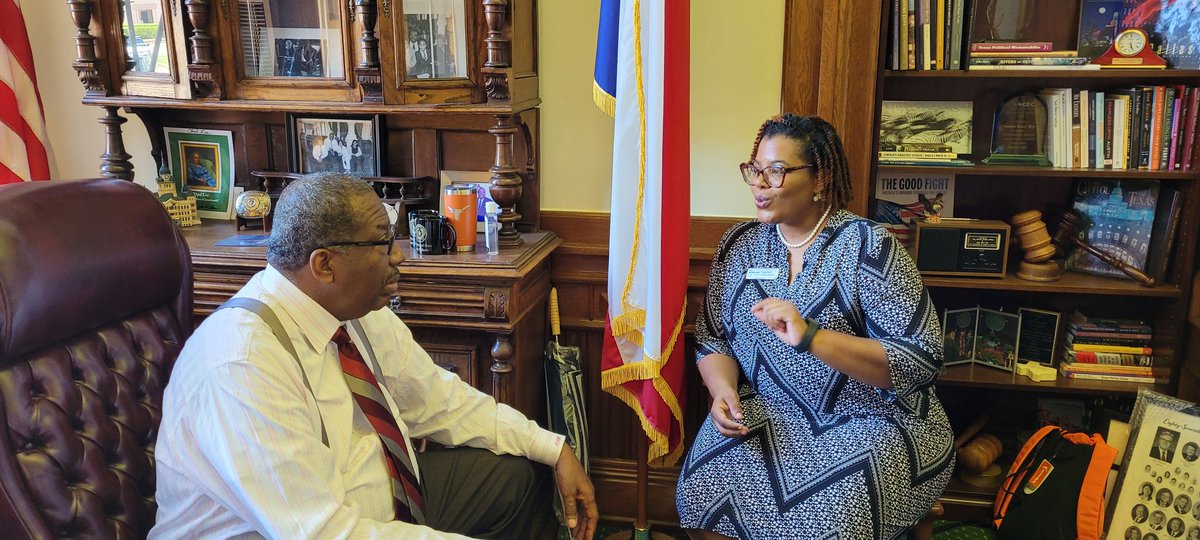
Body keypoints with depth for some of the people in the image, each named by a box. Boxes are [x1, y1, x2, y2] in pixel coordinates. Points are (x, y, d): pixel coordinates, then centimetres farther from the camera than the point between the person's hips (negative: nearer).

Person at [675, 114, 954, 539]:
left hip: (876, 418, -3)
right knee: (704, 490, -22)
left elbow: (922, 360, -17)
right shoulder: (738, 244, 4)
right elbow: (713, 340, 9)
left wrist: (811, 337, -28)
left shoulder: (869, 248, -10)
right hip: (770, 411, 4)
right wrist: (723, 390, -13)